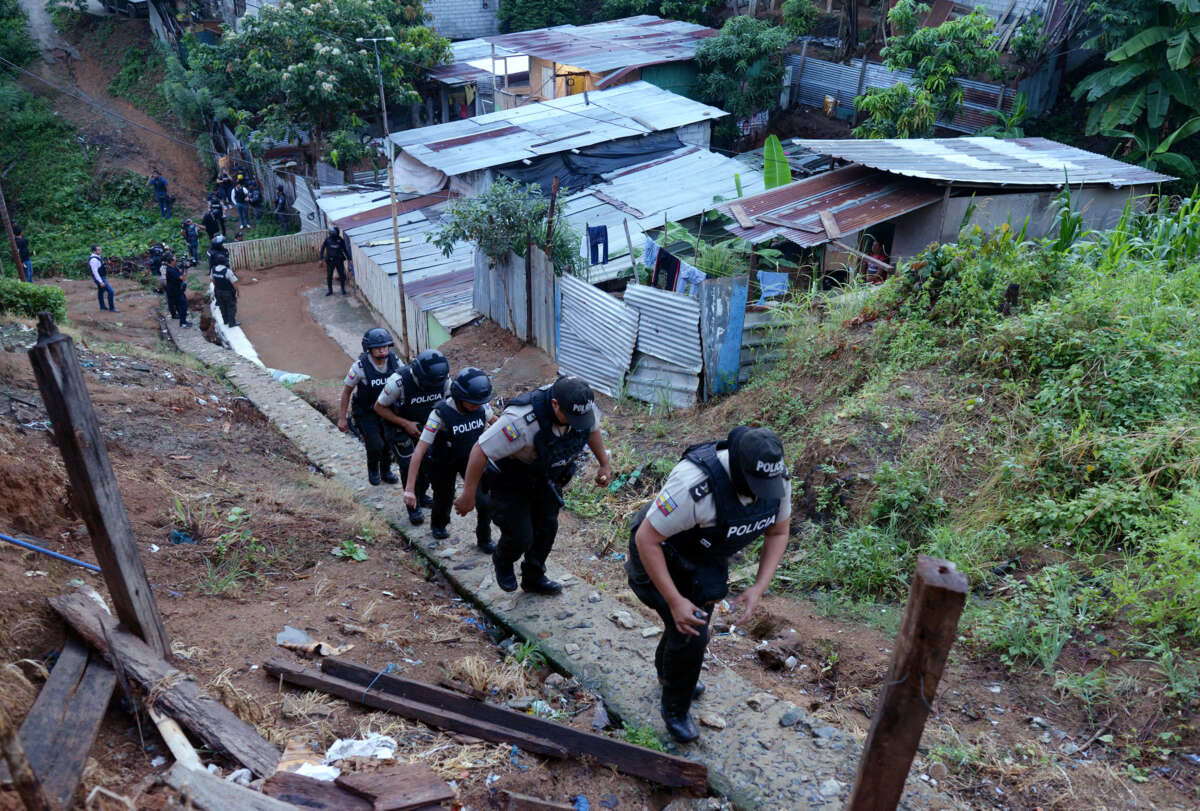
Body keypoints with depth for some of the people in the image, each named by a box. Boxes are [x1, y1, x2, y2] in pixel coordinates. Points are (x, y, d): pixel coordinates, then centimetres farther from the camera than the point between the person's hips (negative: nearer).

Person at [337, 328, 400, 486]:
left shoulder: (395, 361, -14)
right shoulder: (360, 366, -23)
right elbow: (346, 391, -11)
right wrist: (341, 418, -6)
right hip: (365, 412, -3)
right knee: (376, 445, -14)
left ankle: (385, 471, 31)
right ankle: (373, 468, 21)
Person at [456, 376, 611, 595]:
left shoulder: (583, 404, -23)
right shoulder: (523, 420, -43)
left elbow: (592, 428, 4)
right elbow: (480, 450, -34)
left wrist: (604, 464, 8)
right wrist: (468, 494, -26)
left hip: (546, 477, 6)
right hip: (511, 481, -6)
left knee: (546, 528, 14)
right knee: (520, 536, -5)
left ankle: (534, 578, 40)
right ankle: (502, 562, 32)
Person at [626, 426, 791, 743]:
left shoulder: (777, 478, -23)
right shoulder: (696, 484, -43)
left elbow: (778, 532, -5)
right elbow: (646, 539, -34)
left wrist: (759, 588, -17)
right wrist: (675, 602, -34)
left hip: (707, 559, 7)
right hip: (661, 554, -7)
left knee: (697, 619, 25)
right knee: (690, 633, -12)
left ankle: (668, 672, 58)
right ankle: (675, 710, 18)